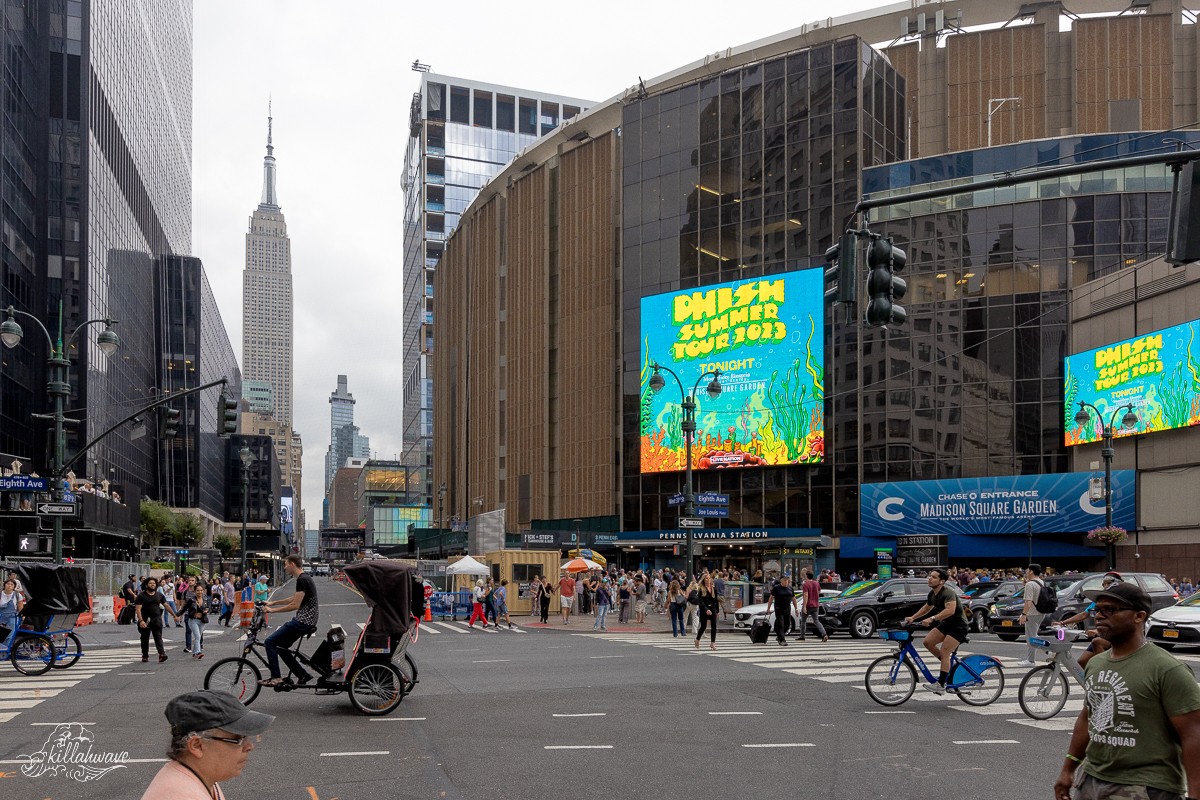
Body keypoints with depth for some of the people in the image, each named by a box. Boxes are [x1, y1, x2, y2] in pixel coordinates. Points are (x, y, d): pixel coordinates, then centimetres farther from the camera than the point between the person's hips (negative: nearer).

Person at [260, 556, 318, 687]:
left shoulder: (302, 580, -16)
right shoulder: (304, 578, 16)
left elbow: (295, 605, -20)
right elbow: (293, 599, 29)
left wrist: (272, 610, -13)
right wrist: (273, 602, 26)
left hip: (303, 621, -10)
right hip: (306, 621, 10)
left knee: (270, 642, -8)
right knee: (280, 646, 15)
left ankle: (275, 677, -8)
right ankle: (302, 675, 15)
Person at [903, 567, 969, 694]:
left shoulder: (948, 593, -25)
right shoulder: (932, 594, 4)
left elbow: (950, 610, -42)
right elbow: (926, 608, 23)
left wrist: (932, 618, -47)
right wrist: (913, 618, 13)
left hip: (958, 625, -9)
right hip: (946, 623, 9)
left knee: (944, 652, -16)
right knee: (928, 641, -5)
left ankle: (941, 685, -12)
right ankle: (949, 665, 13)